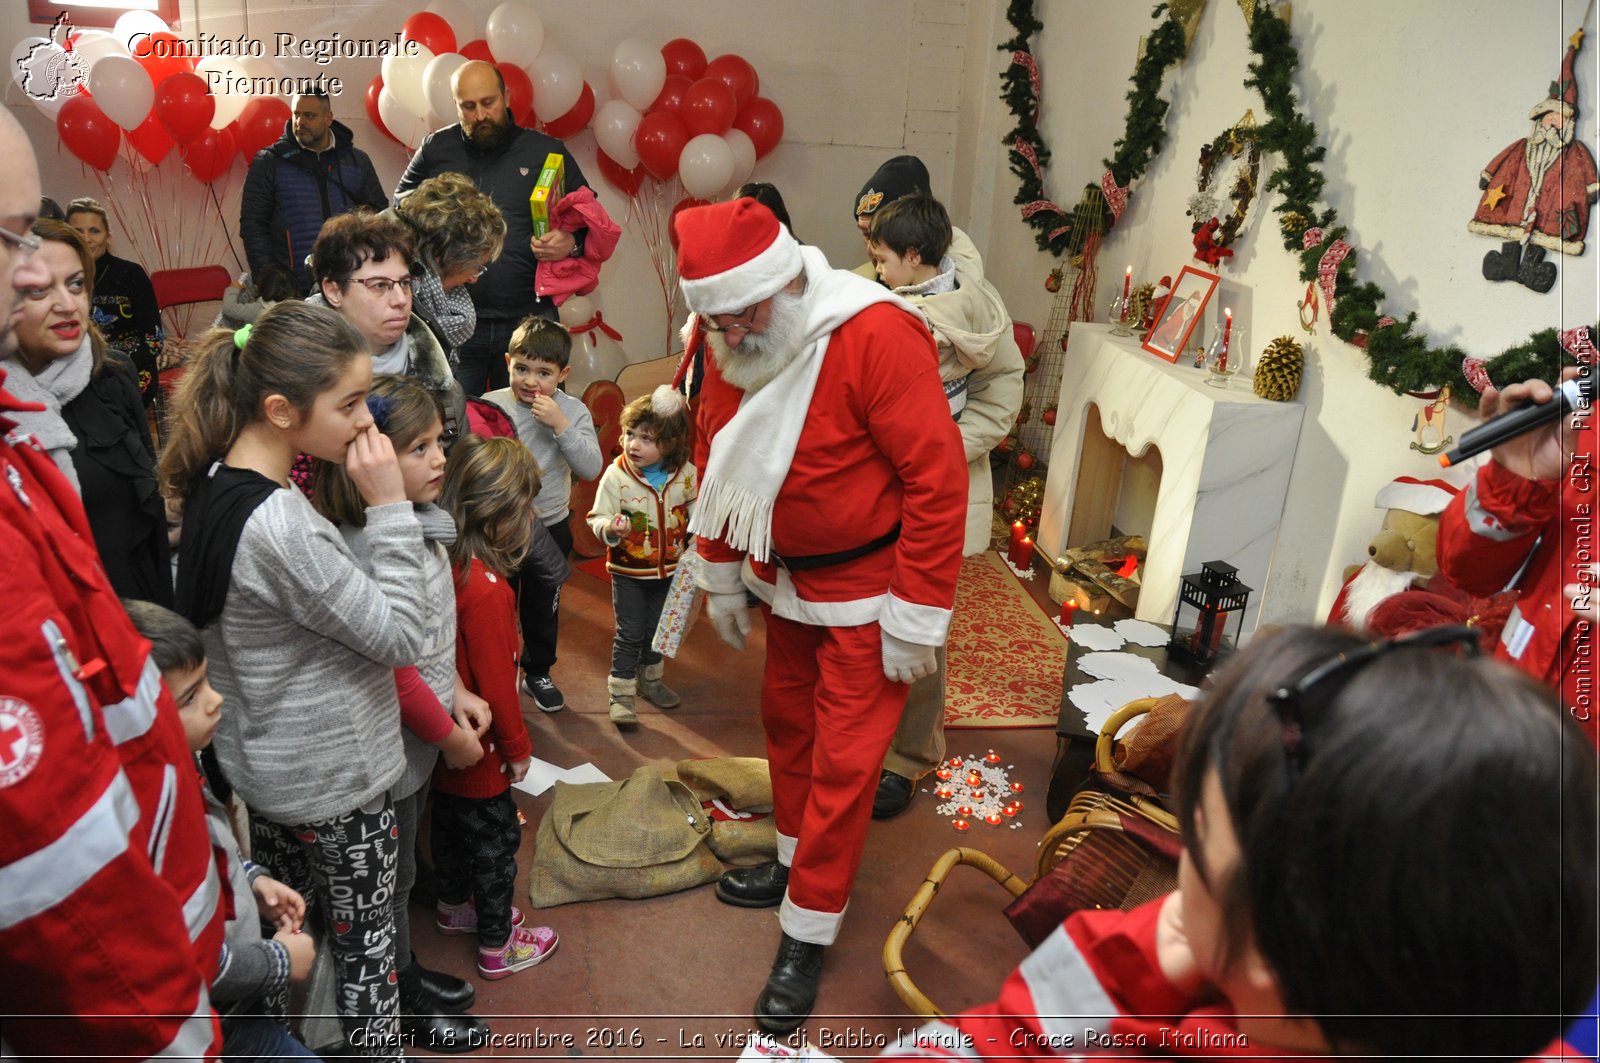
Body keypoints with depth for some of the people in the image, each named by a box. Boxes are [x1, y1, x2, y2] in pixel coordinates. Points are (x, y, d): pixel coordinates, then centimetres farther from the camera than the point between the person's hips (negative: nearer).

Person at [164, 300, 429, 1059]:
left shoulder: (212, 485, -2)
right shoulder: (279, 526, -31)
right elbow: (399, 635, -23)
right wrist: (390, 509, -23)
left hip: (259, 763, 9)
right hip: (334, 780, -9)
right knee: (364, 950, 12)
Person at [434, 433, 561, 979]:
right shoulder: (487, 591, -32)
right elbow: (496, 682, -25)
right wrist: (517, 746, -10)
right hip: (478, 749, -8)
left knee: (450, 821, 26)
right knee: (495, 838, 10)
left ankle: (455, 906, 49)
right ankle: (497, 947, 27)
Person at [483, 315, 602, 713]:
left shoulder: (573, 411, -9)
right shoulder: (490, 407, -11)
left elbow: (591, 468, -20)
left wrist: (560, 425, -28)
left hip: (551, 527, 1)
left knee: (543, 606, 17)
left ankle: (537, 672, 38)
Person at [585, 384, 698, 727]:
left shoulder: (686, 474, -10)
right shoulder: (616, 474, -18)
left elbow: (697, 510, 7)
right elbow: (597, 517, -16)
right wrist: (611, 528, -36)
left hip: (668, 568, 3)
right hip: (628, 570, -3)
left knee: (656, 628, 20)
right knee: (630, 633, 1)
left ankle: (650, 679, 40)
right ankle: (620, 692, 15)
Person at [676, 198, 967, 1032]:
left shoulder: (877, 336, -27)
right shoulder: (728, 347, -5)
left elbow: (937, 479, -25)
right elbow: (716, 467, 8)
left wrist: (915, 618, -21)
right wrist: (721, 580, 14)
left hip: (868, 590, -6)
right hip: (787, 579, 7)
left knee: (843, 759, 2)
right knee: (786, 718, 20)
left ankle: (807, 936, 18)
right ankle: (796, 862, 43)